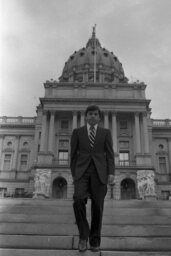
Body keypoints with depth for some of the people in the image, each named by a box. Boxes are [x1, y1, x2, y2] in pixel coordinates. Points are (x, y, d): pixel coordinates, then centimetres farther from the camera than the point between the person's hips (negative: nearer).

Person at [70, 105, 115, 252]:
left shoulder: (106, 132, 11)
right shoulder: (77, 132, 11)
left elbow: (110, 154, 4)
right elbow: (73, 155, 10)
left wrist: (111, 173, -9)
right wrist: (74, 174, 4)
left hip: (99, 172, 0)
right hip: (82, 171, 0)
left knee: (97, 206, -2)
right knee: (78, 200, -22)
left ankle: (95, 240, 13)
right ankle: (83, 234, -4)